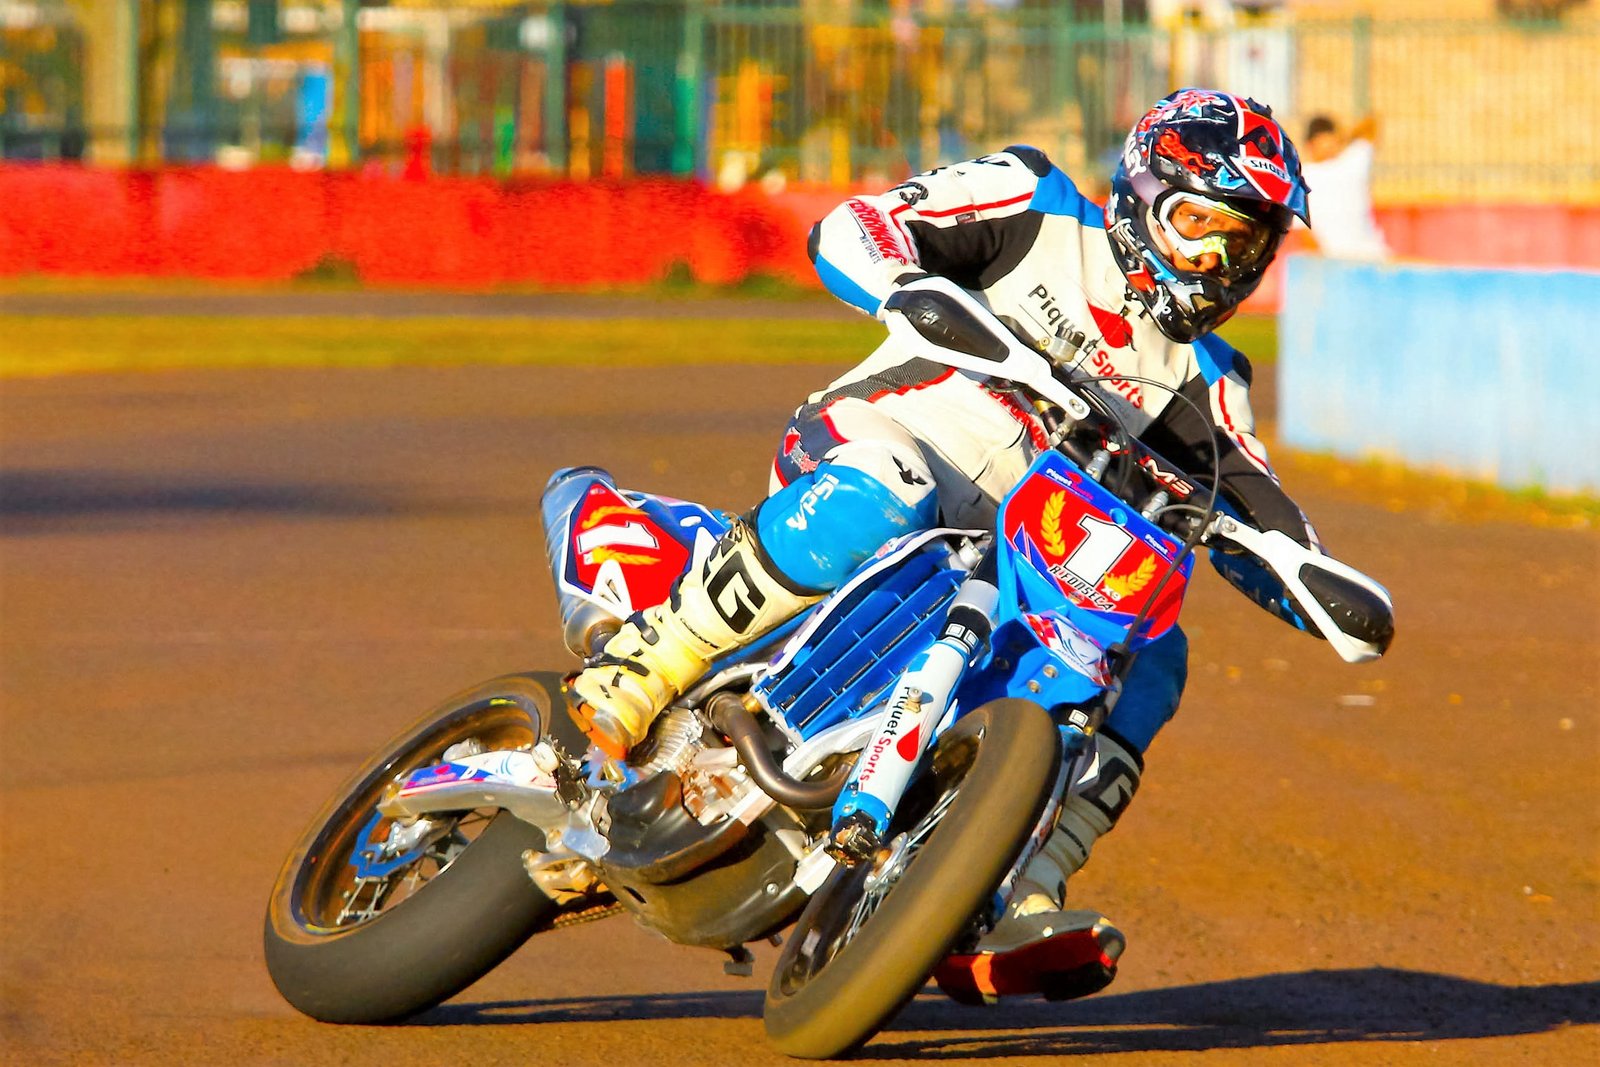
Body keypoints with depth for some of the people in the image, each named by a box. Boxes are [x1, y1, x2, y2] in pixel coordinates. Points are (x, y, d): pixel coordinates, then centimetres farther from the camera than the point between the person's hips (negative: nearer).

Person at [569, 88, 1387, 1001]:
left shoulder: (1198, 382, 16)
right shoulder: (1039, 209, 3)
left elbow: (1251, 512, 7)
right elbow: (850, 231, -6)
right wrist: (919, 293, -27)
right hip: (864, 441, -6)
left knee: (1147, 654, -15)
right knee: (884, 496, -41)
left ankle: (1011, 917, -23)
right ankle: (634, 673, -35)